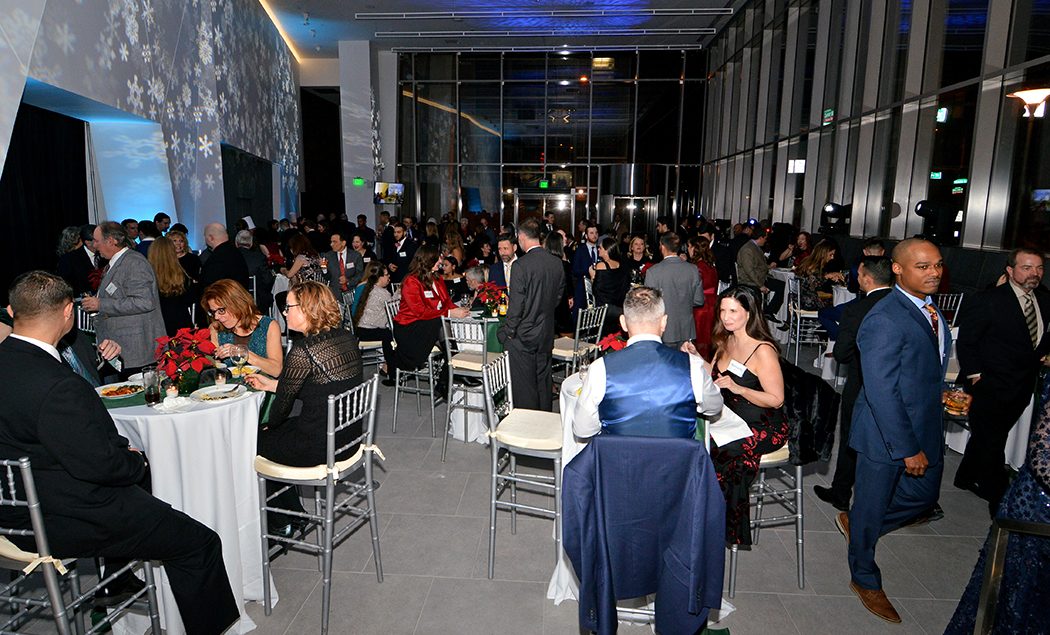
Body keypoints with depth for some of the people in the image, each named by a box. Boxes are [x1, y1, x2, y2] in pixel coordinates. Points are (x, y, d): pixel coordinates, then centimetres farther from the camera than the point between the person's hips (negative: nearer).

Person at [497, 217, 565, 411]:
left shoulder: (521, 265, -19)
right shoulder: (556, 263, 0)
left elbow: (516, 304, -17)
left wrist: (508, 331, -6)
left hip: (522, 336, -6)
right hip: (546, 334, 6)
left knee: (524, 384, 5)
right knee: (543, 380, 18)